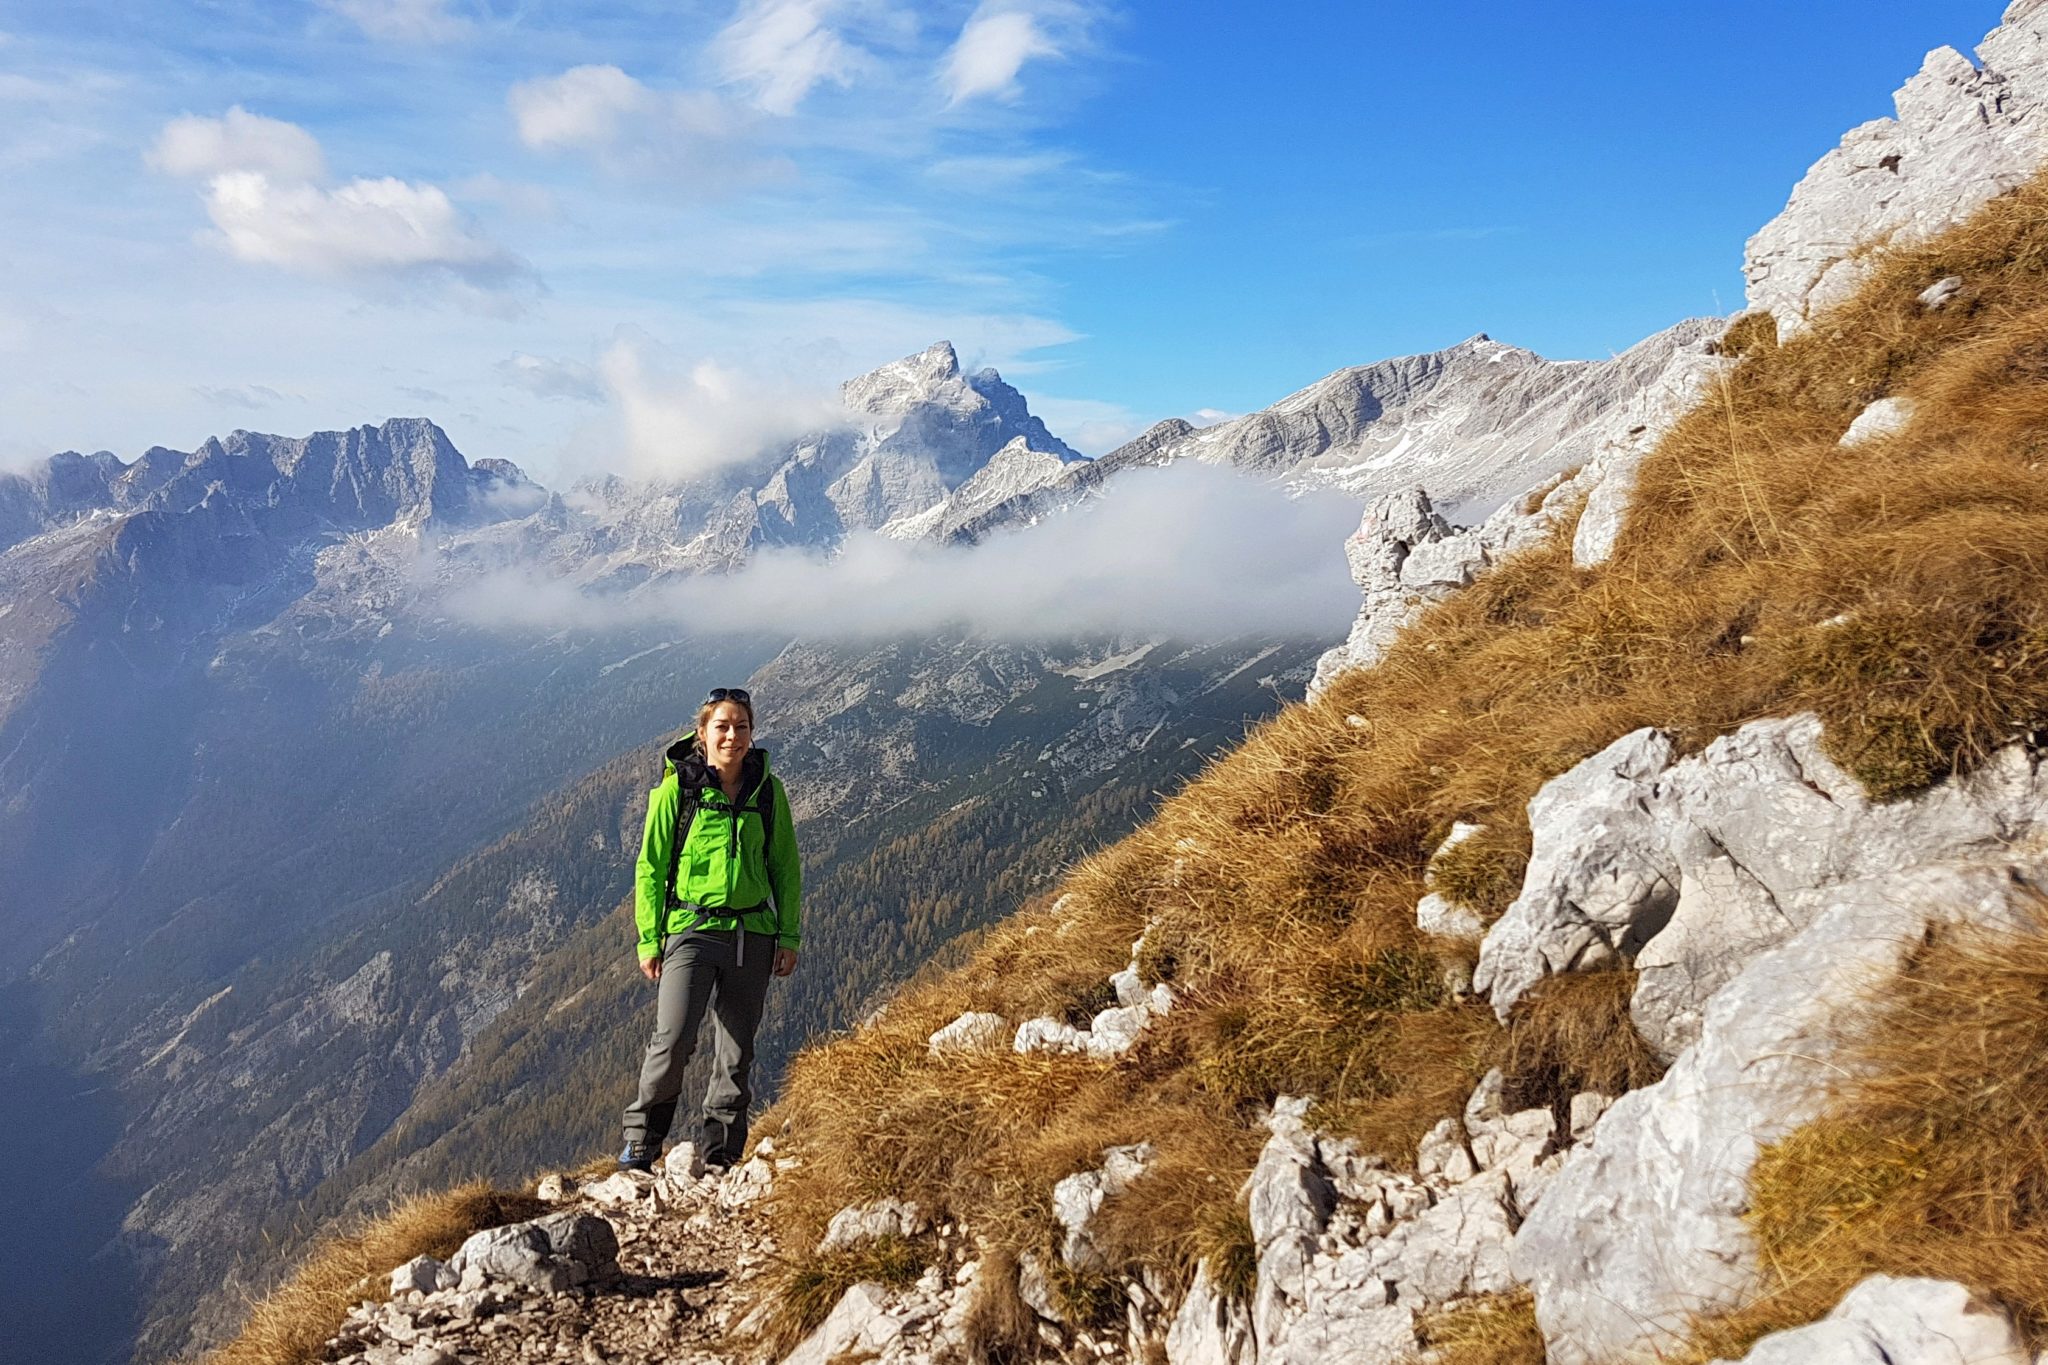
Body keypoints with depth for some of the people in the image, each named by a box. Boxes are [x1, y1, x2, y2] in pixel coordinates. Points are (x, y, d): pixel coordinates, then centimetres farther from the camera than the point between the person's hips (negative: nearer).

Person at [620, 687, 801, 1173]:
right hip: (692, 930, -3)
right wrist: (649, 939, -3)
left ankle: (721, 1157, 19)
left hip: (752, 935, 3)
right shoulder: (676, 789, -3)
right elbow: (650, 867, 0)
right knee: (672, 1041, -13)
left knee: (736, 1052, 7)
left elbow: (786, 868, 11)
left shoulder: (767, 791, 5)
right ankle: (640, 1145, 7)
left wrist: (789, 936, 7)